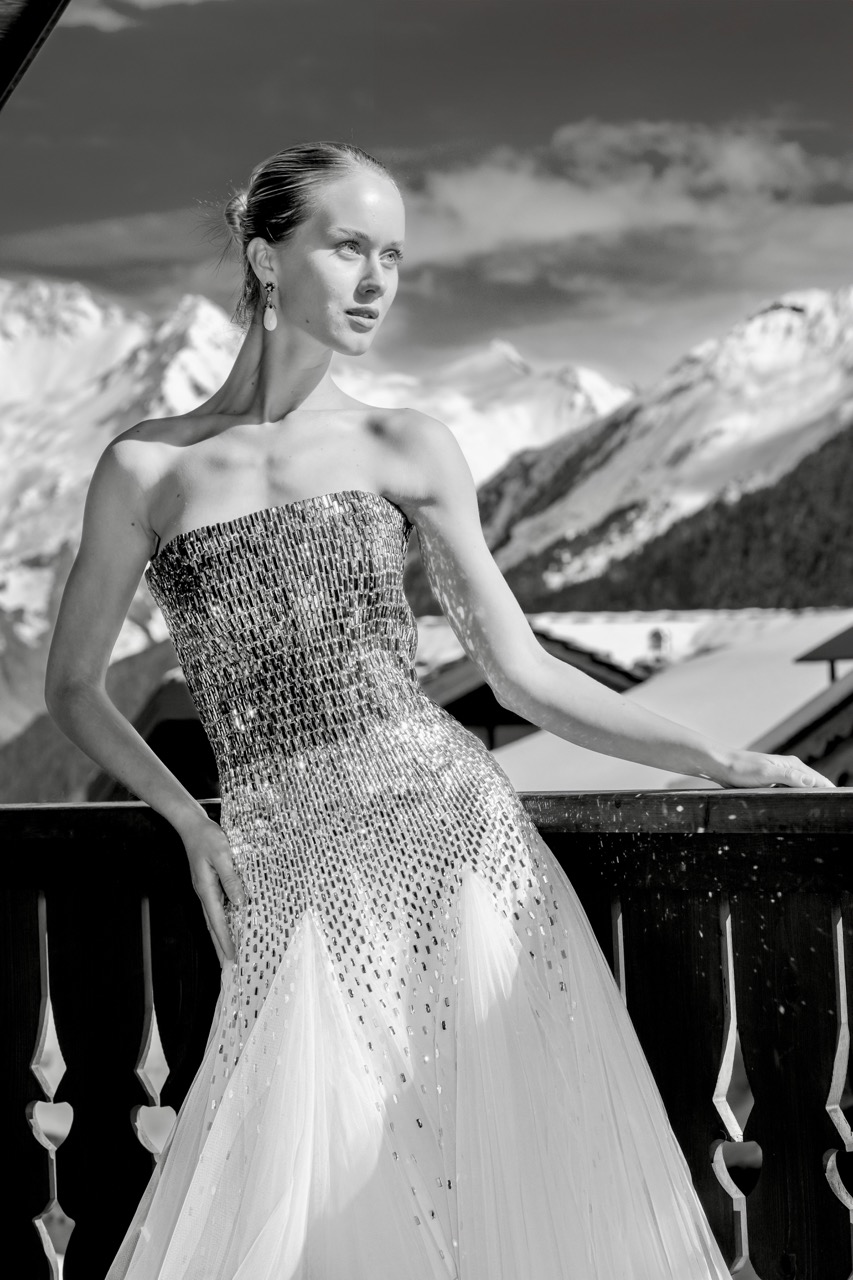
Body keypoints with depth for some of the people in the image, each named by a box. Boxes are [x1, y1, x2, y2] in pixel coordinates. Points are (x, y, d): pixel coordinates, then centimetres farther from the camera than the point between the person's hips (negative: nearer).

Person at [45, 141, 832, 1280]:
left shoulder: (408, 451, 9)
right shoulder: (146, 470, 6)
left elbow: (522, 674, 11)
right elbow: (74, 686, 16)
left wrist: (715, 759, 4)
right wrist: (192, 825, 3)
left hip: (452, 836, 1)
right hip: (300, 883, -1)